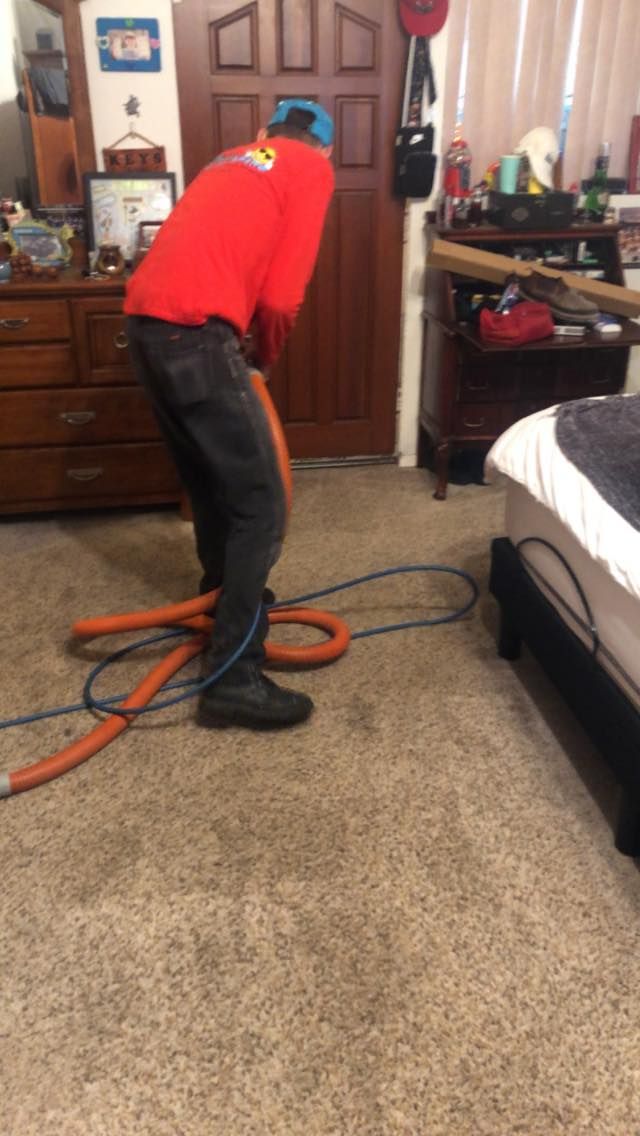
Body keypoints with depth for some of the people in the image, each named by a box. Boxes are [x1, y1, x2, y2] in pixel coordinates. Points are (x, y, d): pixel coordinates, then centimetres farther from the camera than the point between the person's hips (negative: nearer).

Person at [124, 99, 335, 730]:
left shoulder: (233, 159, 30)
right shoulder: (313, 169, 8)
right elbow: (281, 296, -3)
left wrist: (245, 354, 23)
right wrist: (265, 359, 15)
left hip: (145, 319, 9)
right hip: (194, 331, -9)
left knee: (207, 476, 24)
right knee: (259, 503, -5)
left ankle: (224, 589, 42)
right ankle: (234, 679, -4)